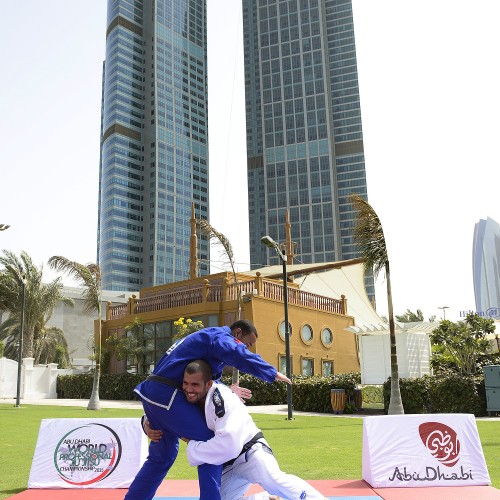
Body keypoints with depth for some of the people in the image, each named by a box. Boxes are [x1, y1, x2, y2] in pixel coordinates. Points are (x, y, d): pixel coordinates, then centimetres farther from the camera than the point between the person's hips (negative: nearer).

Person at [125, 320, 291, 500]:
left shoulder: (206, 336, 24)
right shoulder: (220, 335, -6)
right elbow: (240, 356, -26)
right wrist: (273, 373, -18)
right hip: (167, 397, -10)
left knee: (162, 456, 22)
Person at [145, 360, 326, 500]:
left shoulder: (221, 398, -30)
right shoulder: (186, 401, -8)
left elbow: (228, 446, -39)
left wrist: (192, 446, -26)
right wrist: (148, 425, -14)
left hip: (249, 452, -8)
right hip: (226, 465, 8)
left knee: (276, 481, -33)